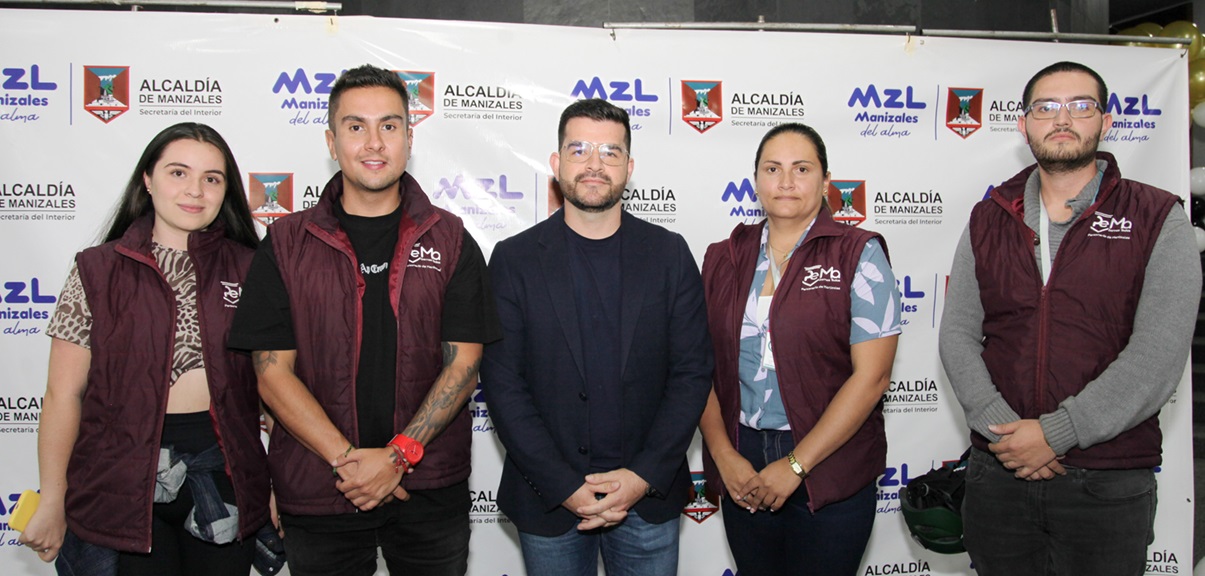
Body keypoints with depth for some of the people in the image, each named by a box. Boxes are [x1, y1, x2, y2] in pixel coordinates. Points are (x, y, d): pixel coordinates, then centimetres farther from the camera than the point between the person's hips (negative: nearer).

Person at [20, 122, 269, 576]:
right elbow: (64, 394, -2)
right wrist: (52, 503, -2)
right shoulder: (98, 271, -2)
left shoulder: (245, 268, 3)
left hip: (224, 472, 2)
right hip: (125, 480, -2)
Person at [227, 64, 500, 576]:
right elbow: (272, 372, -3)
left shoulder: (449, 240, 2)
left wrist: (398, 456, -14)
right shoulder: (286, 243, 2)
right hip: (316, 494, 0)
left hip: (430, 491, 0)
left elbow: (463, 365, -3)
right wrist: (347, 458, -13)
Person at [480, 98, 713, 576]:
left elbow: (692, 372, -1)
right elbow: (502, 383, -6)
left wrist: (645, 476, -10)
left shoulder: (670, 254, 1)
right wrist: (563, 487, -12)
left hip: (648, 495, 1)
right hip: (547, 500, -1)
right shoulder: (514, 259, -2)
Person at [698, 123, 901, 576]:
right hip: (742, 467, 3)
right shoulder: (724, 258, 6)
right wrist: (723, 454, -9)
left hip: (829, 469, -3)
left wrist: (796, 464, -13)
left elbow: (871, 375, -11)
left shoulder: (858, 255, -5)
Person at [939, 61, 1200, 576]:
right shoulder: (988, 221, 7)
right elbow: (957, 335, 1)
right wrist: (1002, 430, -13)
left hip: (1109, 487, -2)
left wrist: (1054, 433, -16)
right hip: (997, 471, 3)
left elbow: (1158, 355, -12)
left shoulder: (1158, 220, -2)